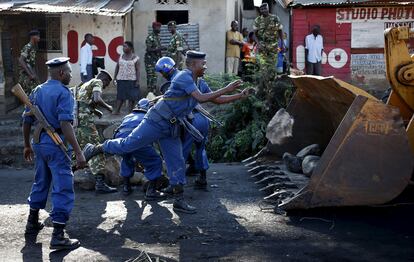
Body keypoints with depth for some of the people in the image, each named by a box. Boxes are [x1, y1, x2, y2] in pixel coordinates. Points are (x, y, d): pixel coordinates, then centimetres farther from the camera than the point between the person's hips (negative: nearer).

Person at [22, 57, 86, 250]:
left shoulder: (38, 91, 11)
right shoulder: (63, 93, -13)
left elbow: (27, 120, 13)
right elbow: (65, 124, -23)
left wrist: (27, 145, 25)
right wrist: (78, 152, -25)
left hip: (39, 142, 8)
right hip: (56, 144, -8)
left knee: (40, 182, 24)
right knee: (63, 189, -5)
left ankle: (32, 223, 37)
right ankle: (58, 236, -7)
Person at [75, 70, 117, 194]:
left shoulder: (84, 85, 31)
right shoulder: (97, 82, 5)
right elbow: (97, 99, -13)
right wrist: (108, 107, 3)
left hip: (74, 117, 9)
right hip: (84, 119, -9)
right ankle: (100, 183, -17)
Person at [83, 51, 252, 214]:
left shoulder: (195, 83, 16)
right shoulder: (184, 76, -14)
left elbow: (216, 99, 25)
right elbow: (201, 99, -22)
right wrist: (226, 89, -19)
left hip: (171, 128, 9)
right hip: (156, 122, -9)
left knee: (177, 163, 4)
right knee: (127, 145, -5)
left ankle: (179, 201, 8)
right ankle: (95, 149, 16)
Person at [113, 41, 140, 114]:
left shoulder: (135, 58, -3)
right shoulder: (121, 56, 9)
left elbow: (138, 70, -6)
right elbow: (117, 67, 14)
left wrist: (138, 81, -11)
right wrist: (115, 77, 9)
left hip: (131, 80, -3)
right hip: (121, 79, 4)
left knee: (131, 96, 0)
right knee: (120, 95, 3)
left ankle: (130, 111, 8)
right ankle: (117, 110, 2)